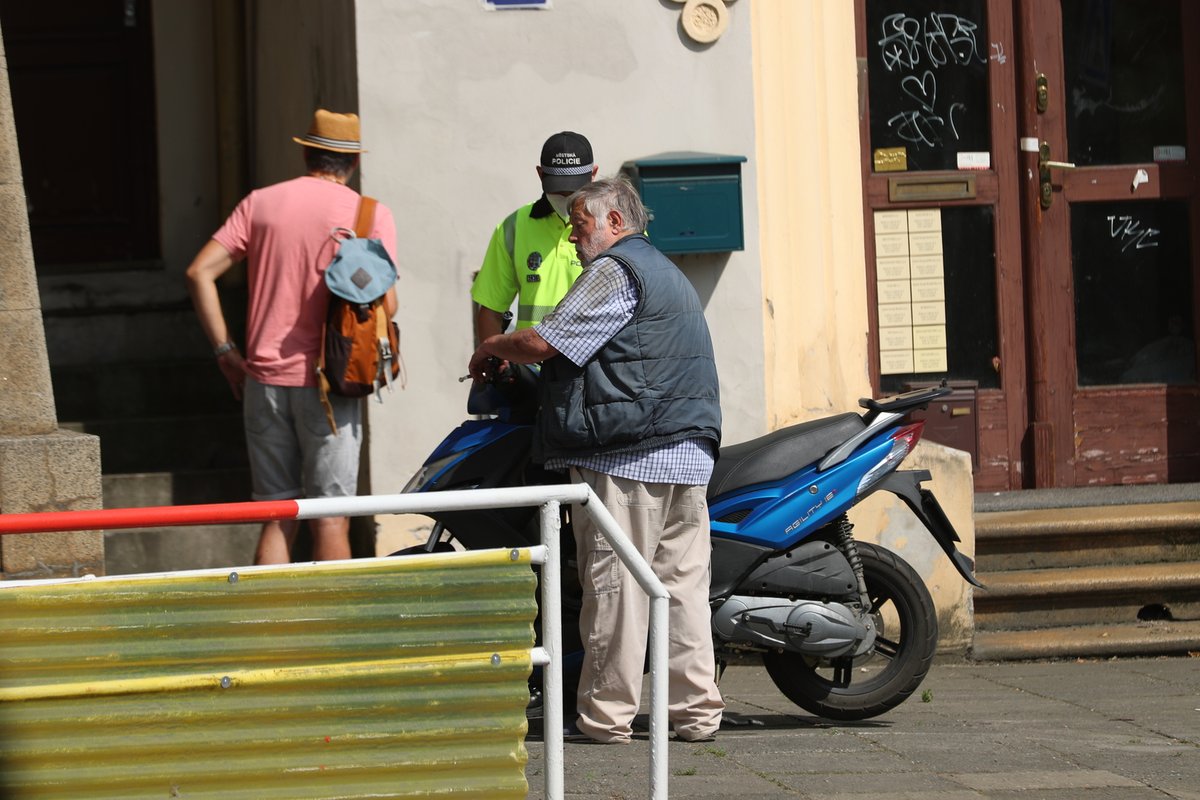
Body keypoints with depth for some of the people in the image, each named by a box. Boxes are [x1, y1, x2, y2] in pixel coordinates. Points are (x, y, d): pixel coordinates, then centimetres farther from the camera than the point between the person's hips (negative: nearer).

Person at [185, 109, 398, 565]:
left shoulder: (260, 203, 7)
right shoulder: (370, 215, -2)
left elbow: (200, 273, 2)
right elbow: (385, 304, -11)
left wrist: (225, 350, 6)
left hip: (264, 379, 3)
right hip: (325, 383, -3)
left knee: (278, 519, 9)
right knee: (330, 520, 1)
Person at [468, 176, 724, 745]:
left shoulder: (615, 270, -6)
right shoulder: (668, 273, 25)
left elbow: (542, 343, -12)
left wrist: (492, 347, 6)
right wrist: (516, 359, 28)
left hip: (628, 458, -9)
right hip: (689, 456, 9)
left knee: (614, 585, -7)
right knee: (684, 582, 6)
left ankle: (606, 715, -5)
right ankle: (697, 712, 5)